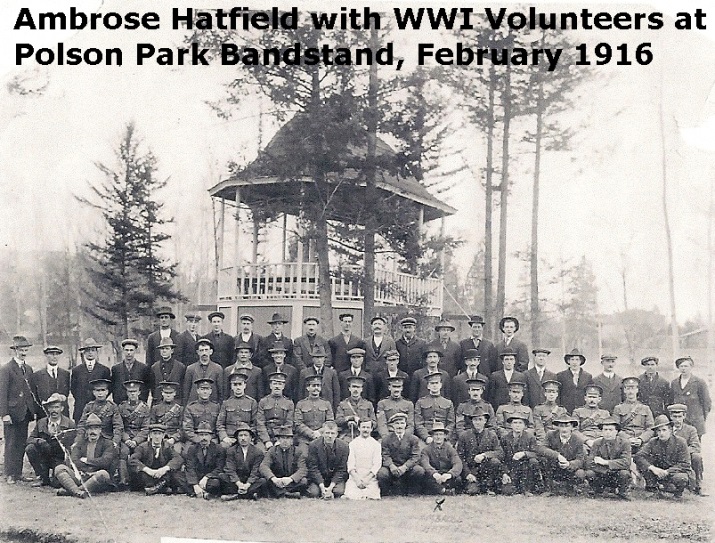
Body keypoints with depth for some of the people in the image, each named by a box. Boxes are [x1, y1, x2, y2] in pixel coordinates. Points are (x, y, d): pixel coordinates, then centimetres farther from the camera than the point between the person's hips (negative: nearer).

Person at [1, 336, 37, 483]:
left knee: (22, 444, 9)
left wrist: (34, 410, 10)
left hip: (25, 413, 6)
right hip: (12, 413, -6)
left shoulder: (28, 369, 15)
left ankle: (19, 472, 15)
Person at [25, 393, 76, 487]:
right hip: (44, 457, 4)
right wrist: (39, 441, -18)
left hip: (60, 459, -4)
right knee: (30, 448, -23)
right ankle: (43, 478, -8)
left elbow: (73, 447, -8)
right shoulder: (41, 423, 3)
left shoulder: (70, 424, -7)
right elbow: (30, 439, 3)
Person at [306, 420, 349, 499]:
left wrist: (330, 487, -19)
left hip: (336, 478, 0)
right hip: (318, 478, 0)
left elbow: (341, 470, -8)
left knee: (339, 491, -27)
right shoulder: (313, 445, -13)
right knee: (314, 492, -26)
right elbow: (313, 468, -12)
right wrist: (322, 487, -22)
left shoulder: (344, 447, -11)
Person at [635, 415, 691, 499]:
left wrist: (667, 471, -26)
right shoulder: (652, 442, -4)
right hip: (658, 473, 2)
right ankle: (652, 486, -8)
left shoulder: (680, 442, -10)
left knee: (681, 479, -37)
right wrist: (652, 468, -32)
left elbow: (685, 465, -15)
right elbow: (638, 456, -16)